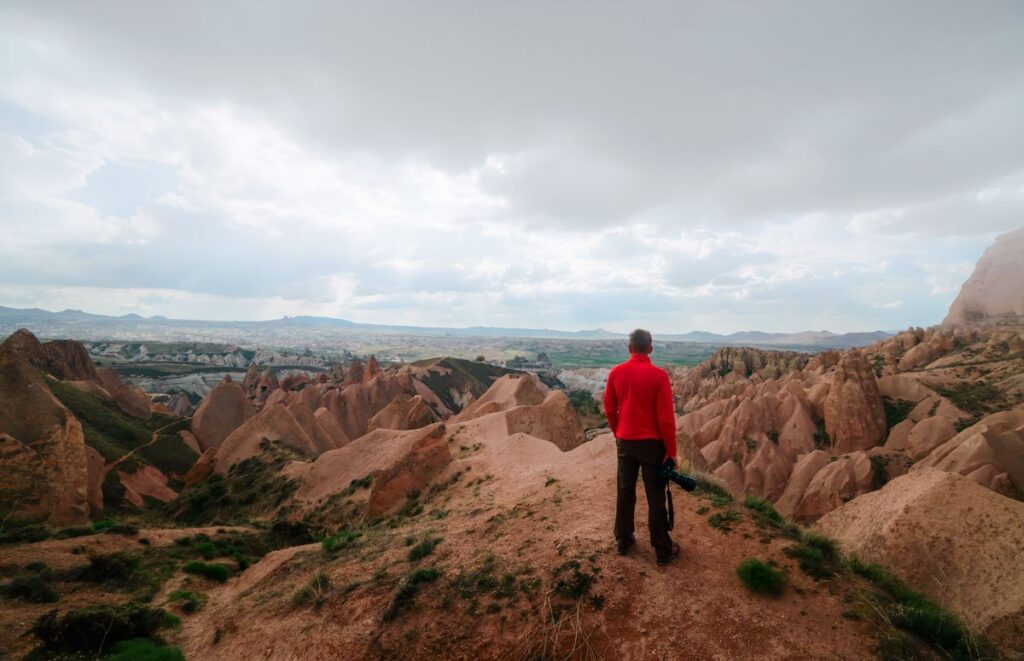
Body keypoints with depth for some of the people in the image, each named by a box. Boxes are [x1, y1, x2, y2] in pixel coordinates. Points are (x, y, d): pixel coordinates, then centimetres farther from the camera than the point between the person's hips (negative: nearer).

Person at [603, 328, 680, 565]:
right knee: (656, 497, 8)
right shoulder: (659, 375, -15)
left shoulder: (615, 373, -4)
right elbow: (666, 417, -14)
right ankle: (663, 550, 19)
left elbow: (609, 410, 4)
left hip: (625, 442, 3)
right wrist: (671, 451, -5)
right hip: (652, 443, -3)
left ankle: (623, 541, 28)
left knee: (625, 492, 15)